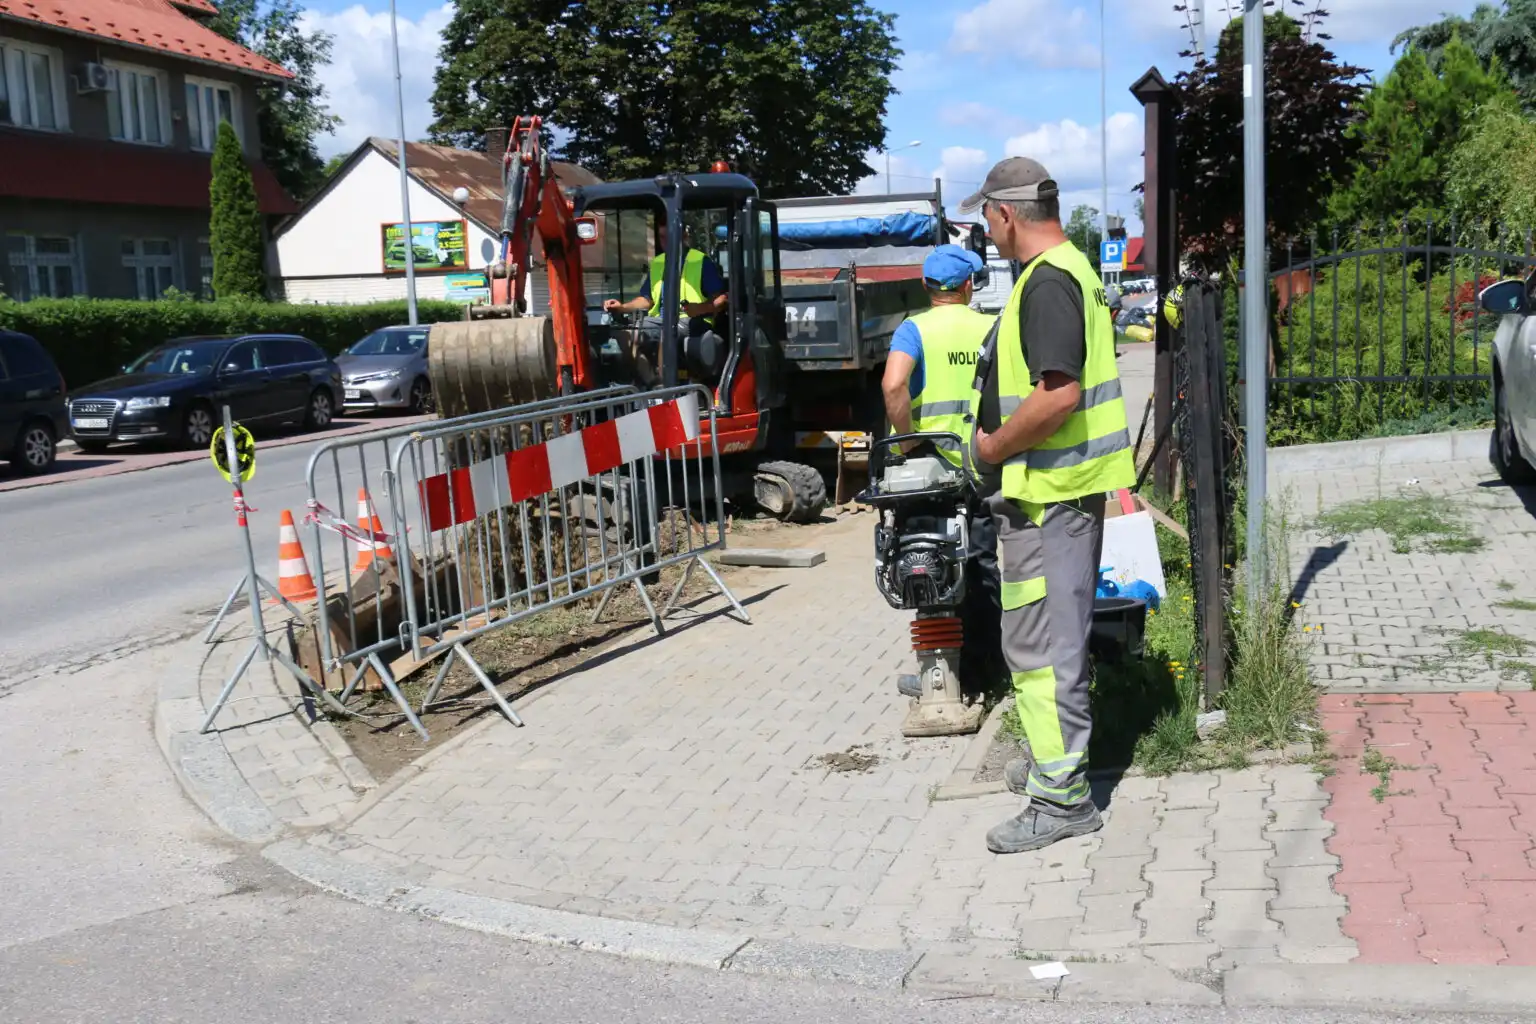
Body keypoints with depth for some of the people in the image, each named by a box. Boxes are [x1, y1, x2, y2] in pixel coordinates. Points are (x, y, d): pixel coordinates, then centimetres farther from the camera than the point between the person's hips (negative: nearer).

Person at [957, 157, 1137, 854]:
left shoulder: (1047, 282, -18)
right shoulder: (1070, 269, 16)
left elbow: (1058, 395, -29)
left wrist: (994, 446, -16)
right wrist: (1004, 440, 19)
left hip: (1045, 491, -11)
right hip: (1066, 486, 11)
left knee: (1039, 644, -5)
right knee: (1055, 634, 21)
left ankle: (1062, 798, 2)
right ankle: (1053, 756, 35)